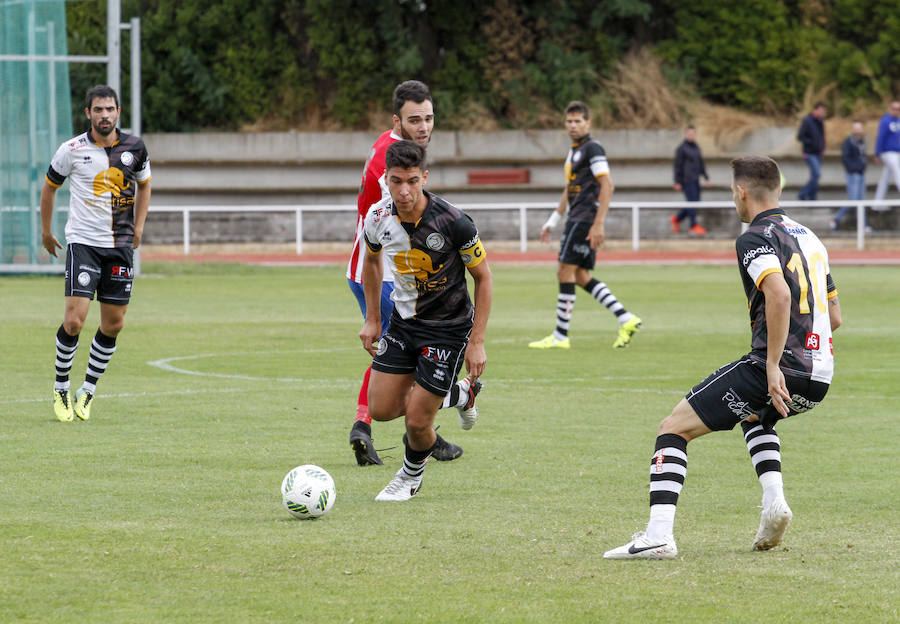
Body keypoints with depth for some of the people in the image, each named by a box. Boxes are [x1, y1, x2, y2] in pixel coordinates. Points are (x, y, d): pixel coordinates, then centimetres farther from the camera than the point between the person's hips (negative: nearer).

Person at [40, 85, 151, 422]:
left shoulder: (134, 148, 1)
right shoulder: (72, 150, -6)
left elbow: (144, 185, 21)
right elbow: (50, 186, 11)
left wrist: (138, 228, 14)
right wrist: (46, 232, 15)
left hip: (120, 245, 3)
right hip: (82, 242, -3)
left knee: (113, 324, 3)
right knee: (74, 320, -13)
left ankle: (87, 392, 19)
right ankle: (60, 388, 7)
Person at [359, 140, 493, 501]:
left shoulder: (453, 223, -26)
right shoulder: (378, 218, -12)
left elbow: (483, 278, -13)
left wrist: (476, 342, -14)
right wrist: (372, 320, 11)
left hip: (449, 328, -5)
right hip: (403, 320, 5)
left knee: (417, 421, -7)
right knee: (381, 410, 2)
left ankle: (412, 475, 28)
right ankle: (452, 396, 30)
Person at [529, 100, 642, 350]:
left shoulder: (592, 149, -10)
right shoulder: (574, 151, 19)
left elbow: (607, 186, -17)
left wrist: (598, 224, -22)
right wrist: (552, 221, 27)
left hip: (585, 220, -10)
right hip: (576, 218, 10)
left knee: (565, 272, -8)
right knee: (582, 277, 7)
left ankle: (560, 336, -5)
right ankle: (626, 319, 7)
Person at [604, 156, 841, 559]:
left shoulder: (756, 238, -6)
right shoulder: (808, 237, 20)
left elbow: (779, 294, -25)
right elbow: (834, 316, 24)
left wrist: (773, 366, -25)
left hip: (780, 371, -8)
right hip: (820, 377, 8)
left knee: (674, 427, 0)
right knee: (755, 417, 40)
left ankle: (659, 534, -14)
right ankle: (774, 501, 16)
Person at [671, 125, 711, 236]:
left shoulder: (696, 147, 15)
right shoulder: (682, 148, -8)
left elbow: (701, 164, 21)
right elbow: (678, 166, -9)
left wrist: (707, 178, 16)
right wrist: (678, 182, -11)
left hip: (695, 180, 8)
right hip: (686, 180, -8)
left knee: (695, 202, 8)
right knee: (692, 201, -10)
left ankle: (677, 219, 24)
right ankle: (693, 226, -6)